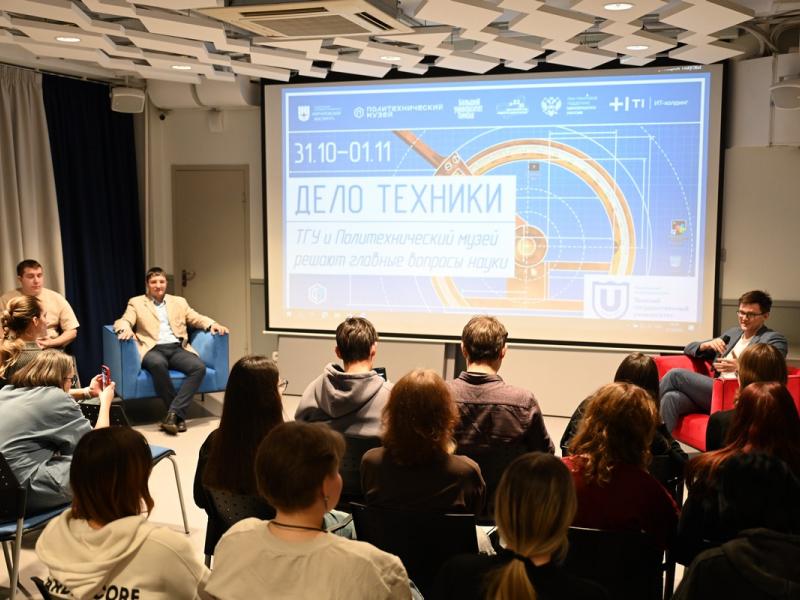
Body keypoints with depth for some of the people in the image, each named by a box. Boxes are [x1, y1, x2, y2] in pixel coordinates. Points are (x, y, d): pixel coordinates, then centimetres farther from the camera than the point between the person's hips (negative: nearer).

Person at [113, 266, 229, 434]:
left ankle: (173, 412, -30)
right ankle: (179, 414, -26)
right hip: (153, 349, -3)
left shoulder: (179, 302, 23)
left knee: (199, 367, -28)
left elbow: (197, 318, 18)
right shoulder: (136, 302, 15)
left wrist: (212, 324, -5)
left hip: (177, 348, 3)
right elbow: (123, 321, 2)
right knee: (158, 364, -39)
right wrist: (126, 328, -24)